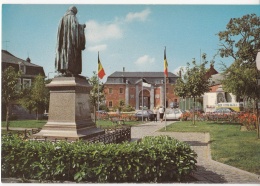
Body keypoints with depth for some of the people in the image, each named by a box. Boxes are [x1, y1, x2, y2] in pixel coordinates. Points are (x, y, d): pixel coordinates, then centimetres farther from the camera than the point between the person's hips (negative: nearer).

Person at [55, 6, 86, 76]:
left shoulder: (63, 18, 17)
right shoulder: (73, 17, 0)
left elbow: (60, 30, 16)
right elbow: (76, 26, -14)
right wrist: (82, 26, 4)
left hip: (63, 39, 6)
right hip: (71, 38, -6)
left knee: (64, 52, 3)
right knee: (71, 53, -10)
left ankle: (63, 70, -5)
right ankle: (69, 70, -20)